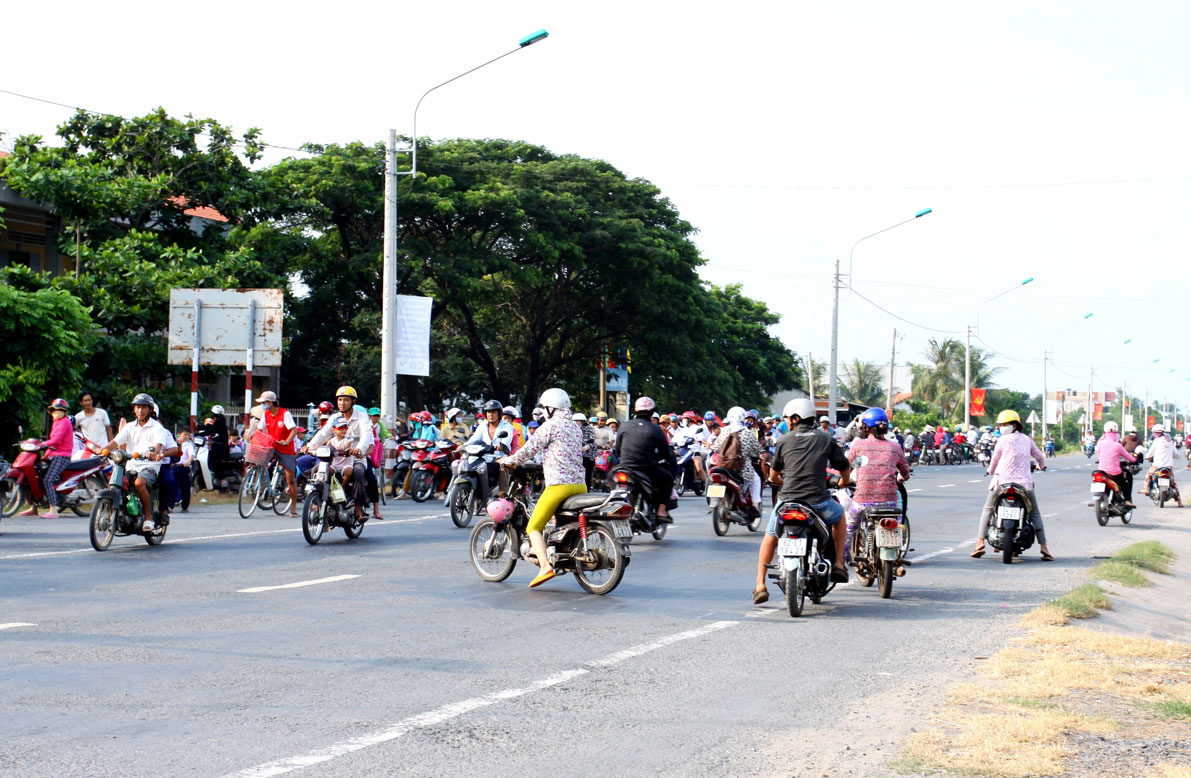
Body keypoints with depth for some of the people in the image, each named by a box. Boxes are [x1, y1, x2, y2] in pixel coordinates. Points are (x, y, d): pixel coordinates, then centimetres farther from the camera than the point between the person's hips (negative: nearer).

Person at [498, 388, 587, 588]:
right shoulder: (576, 427, 17)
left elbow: (530, 449, -6)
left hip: (559, 485, -8)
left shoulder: (551, 425, -5)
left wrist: (509, 461, 10)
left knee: (534, 527, -3)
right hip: (580, 485, 8)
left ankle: (545, 566, -20)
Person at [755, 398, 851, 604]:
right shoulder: (827, 438, 7)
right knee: (838, 516, 33)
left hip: (787, 501, 0)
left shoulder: (783, 440, 6)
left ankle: (760, 585, 14)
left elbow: (773, 476, 15)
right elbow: (845, 470, 13)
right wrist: (842, 482, 37)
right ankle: (838, 564, 23)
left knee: (770, 537, 23)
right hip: (818, 501, 0)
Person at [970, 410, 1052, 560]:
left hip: (1003, 482, -2)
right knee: (1035, 514, 14)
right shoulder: (1027, 439, 9)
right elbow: (1039, 456, 22)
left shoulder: (1003, 440, -2)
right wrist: (1042, 466, 46)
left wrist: (991, 471, 30)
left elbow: (995, 459, 8)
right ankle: (1044, 549, 3)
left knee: (987, 510, 14)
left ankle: (980, 543, 0)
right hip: (1024, 483, 2)